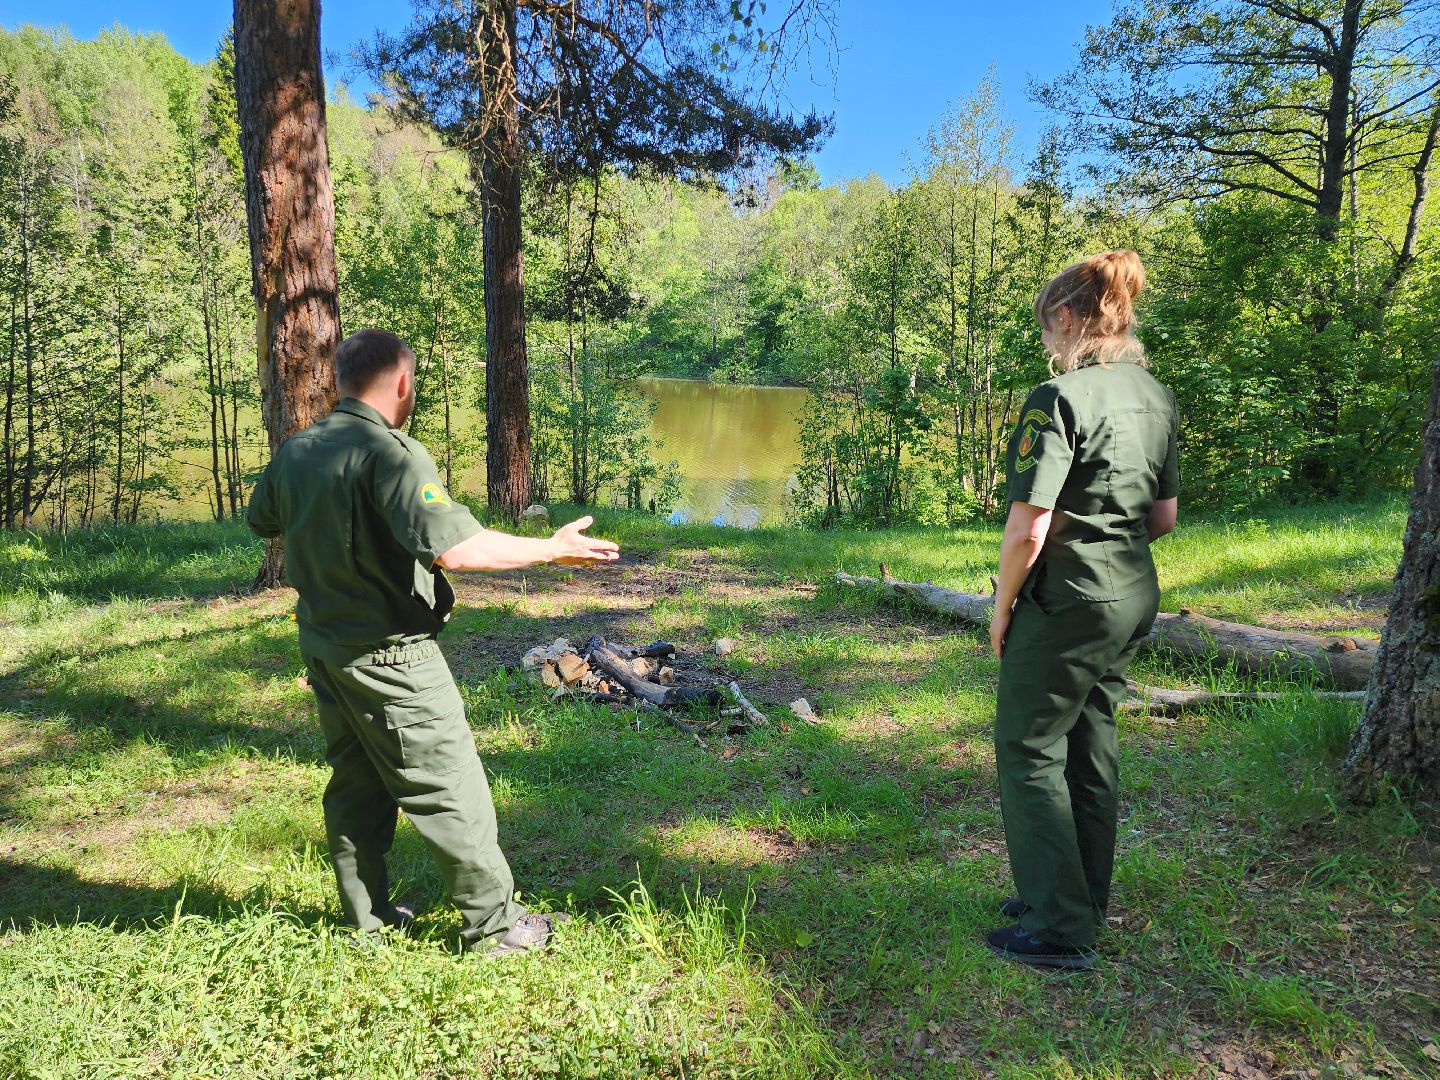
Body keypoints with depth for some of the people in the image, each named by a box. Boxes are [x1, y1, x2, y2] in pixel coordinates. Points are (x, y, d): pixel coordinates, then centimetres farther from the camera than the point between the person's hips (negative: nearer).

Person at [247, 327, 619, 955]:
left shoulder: (293, 452, 4)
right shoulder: (391, 454, -22)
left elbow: (263, 521, 22)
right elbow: (454, 548, -32)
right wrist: (553, 550, -24)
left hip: (323, 645, 8)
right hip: (388, 658, -8)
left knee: (355, 783, 20)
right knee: (450, 789, 3)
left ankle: (366, 919, 33)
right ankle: (494, 923, 15)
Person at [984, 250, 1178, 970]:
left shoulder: (1060, 398, -18)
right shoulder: (1157, 397, 8)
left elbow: (1027, 532, -21)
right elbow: (1165, 517, 15)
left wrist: (1001, 608, -8)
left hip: (1066, 603, -9)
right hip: (1134, 596, 9)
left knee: (1030, 750, 5)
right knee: (1091, 746, 18)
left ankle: (1060, 930, 11)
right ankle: (1083, 899, 33)